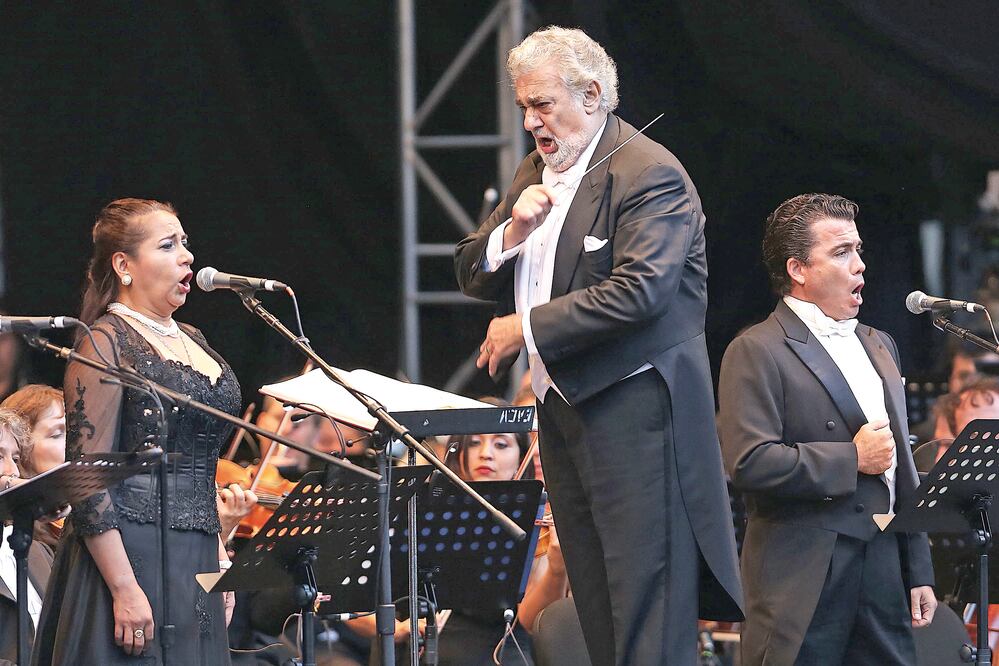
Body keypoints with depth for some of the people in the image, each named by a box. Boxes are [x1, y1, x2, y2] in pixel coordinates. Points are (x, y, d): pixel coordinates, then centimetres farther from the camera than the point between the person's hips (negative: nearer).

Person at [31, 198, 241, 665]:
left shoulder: (192, 341, 16)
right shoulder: (106, 342, -9)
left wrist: (219, 557, 16)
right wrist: (124, 589, -21)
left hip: (195, 558, 8)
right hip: (133, 554, -8)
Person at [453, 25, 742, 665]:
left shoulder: (650, 174, -12)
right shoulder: (536, 173, 17)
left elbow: (638, 292, -23)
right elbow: (471, 275, 17)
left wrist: (527, 327, -17)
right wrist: (511, 232, -5)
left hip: (636, 412, -9)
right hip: (562, 407, 9)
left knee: (649, 612, -10)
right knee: (599, 614, 9)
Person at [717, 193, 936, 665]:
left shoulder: (878, 346, 21)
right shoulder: (756, 352, -5)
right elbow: (749, 464, -18)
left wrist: (918, 572, 19)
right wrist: (851, 459, -10)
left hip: (882, 568, 7)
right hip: (804, 581, -7)